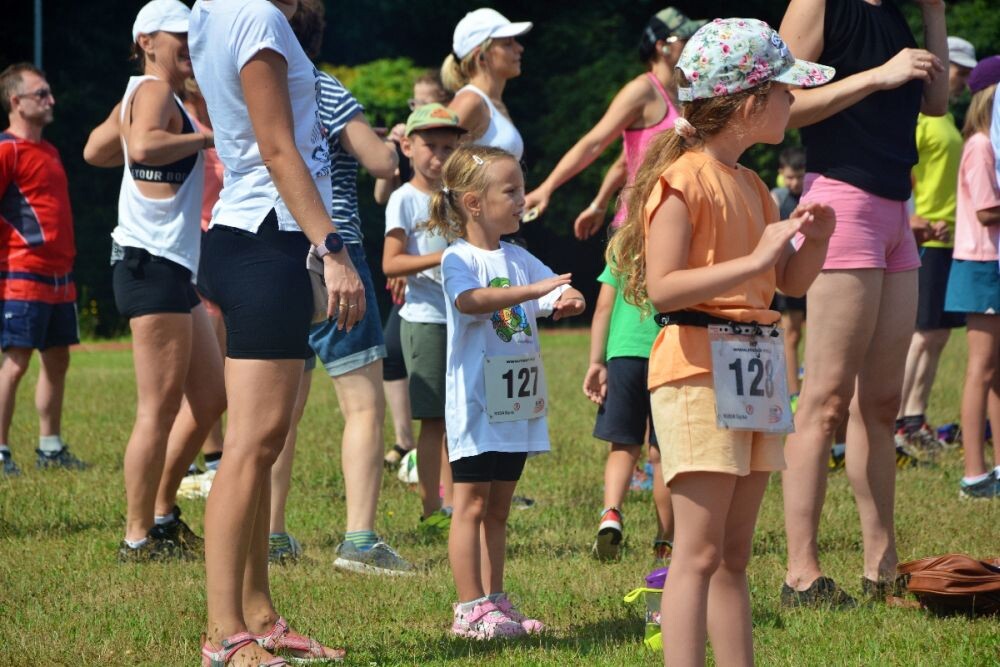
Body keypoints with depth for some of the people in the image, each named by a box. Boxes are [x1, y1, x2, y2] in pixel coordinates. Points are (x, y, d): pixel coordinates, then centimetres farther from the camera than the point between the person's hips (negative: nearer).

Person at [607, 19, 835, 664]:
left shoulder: (750, 186, 18)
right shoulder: (683, 178, -11)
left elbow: (791, 281, 22)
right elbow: (662, 287, -20)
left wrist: (813, 240, 1)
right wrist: (754, 261, -23)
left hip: (754, 369, 9)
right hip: (699, 370, -9)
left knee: (734, 556, 10)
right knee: (699, 554, -13)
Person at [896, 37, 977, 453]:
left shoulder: (943, 118, 19)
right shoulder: (916, 116, -11)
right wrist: (914, 222, -25)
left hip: (948, 240, 9)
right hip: (926, 242, -9)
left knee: (938, 335, 9)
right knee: (923, 335, -10)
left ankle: (915, 418, 15)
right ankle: (896, 421, -8)